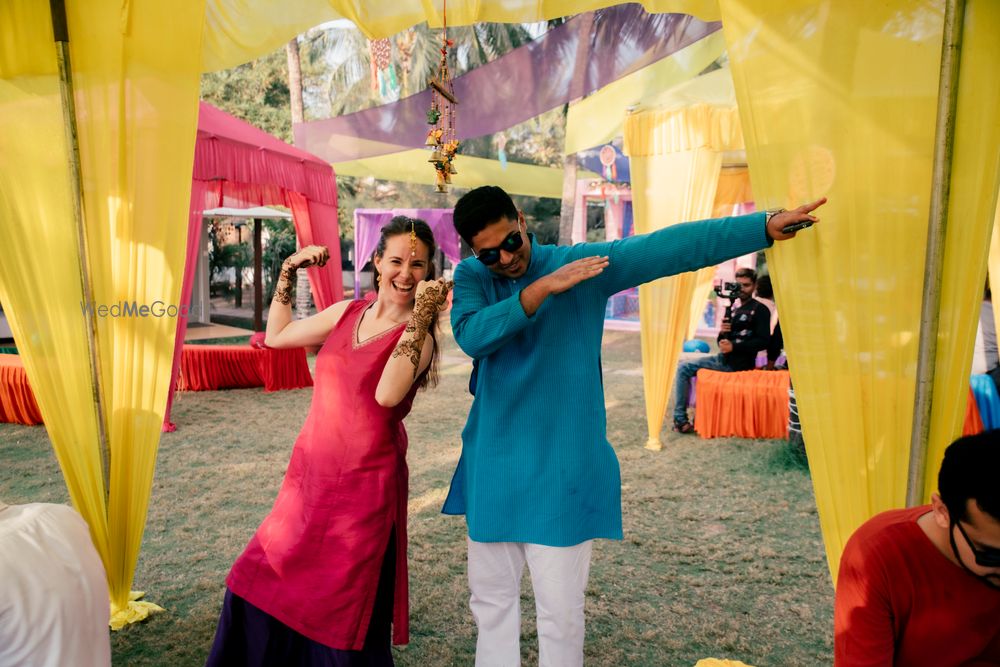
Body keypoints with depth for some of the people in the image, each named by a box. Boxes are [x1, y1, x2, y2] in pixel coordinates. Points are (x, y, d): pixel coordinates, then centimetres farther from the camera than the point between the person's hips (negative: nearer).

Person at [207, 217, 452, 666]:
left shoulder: (417, 337, -11)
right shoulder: (347, 313, 5)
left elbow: (387, 394, -31)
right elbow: (276, 336, 15)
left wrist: (420, 315, -28)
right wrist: (288, 272, 10)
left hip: (364, 487, -6)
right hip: (309, 478, 6)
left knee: (339, 620, 8)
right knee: (260, 589, 17)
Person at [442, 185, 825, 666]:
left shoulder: (583, 264, -4)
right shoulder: (470, 277, 2)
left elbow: (672, 247, -11)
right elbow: (470, 336, -17)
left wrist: (767, 225, -17)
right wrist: (540, 289, -25)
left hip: (561, 469, -3)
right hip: (492, 466, 3)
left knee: (560, 610, 5)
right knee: (490, 596, 16)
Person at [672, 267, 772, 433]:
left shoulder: (760, 310, -5)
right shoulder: (734, 310, 19)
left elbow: (763, 341, -15)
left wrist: (734, 346, -19)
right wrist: (722, 333, -6)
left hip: (739, 363, -8)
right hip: (724, 358, 8)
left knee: (685, 367, -15)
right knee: (683, 367, 0)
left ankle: (681, 419, -9)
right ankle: (680, 418, -3)